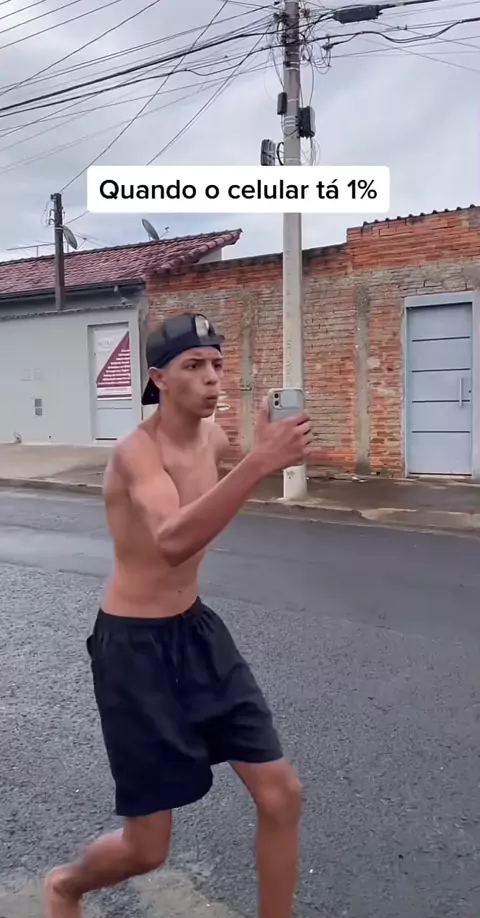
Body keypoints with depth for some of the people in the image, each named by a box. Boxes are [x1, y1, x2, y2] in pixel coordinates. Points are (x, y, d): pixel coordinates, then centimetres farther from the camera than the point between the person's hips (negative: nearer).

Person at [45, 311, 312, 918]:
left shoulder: (213, 438, 1)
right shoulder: (137, 452, -23)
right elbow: (171, 542, -45)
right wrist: (259, 464, -52)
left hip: (197, 630, 7)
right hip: (134, 645, -7)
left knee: (281, 794, 5)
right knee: (147, 851, 8)